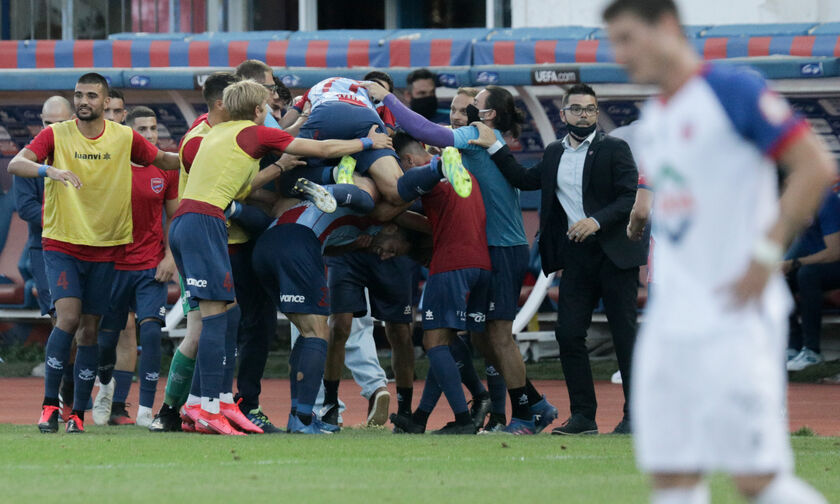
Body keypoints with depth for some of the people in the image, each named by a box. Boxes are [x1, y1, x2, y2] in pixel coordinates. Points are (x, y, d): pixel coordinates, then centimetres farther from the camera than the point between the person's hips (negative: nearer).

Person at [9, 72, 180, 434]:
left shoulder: (124, 138, 2)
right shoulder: (56, 135, -4)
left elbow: (167, 160, 14)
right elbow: (16, 164, -17)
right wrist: (49, 170, -36)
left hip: (105, 248, 2)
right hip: (61, 244, -2)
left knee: (89, 330, 4)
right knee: (68, 317, -18)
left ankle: (79, 412, 11)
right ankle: (50, 405, -10)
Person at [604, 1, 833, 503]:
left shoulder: (734, 90, -8)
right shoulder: (653, 118, 16)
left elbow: (816, 166, -12)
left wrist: (765, 255, -16)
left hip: (734, 323, -8)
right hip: (670, 322, 8)